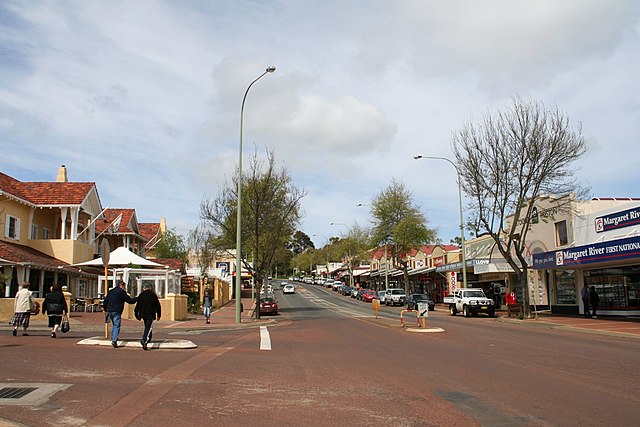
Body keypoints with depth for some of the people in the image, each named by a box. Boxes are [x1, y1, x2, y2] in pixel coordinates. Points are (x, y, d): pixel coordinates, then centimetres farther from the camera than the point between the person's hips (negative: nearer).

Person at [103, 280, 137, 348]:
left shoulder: (110, 291, 16)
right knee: (117, 326, -8)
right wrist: (137, 298, 8)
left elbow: (105, 301, 18)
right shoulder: (122, 292, -5)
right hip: (117, 312, -7)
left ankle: (113, 338, 28)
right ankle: (114, 340, -19)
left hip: (110, 311, 7)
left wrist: (105, 309, 29)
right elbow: (129, 300, -6)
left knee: (114, 325, 23)